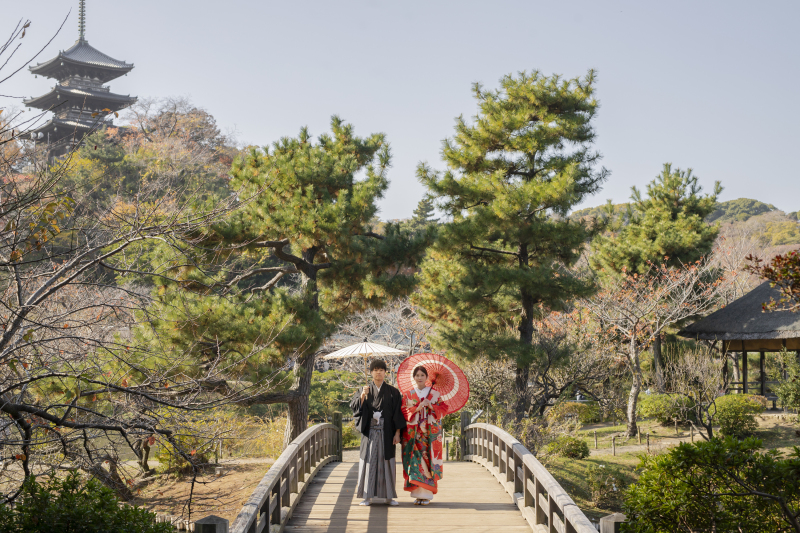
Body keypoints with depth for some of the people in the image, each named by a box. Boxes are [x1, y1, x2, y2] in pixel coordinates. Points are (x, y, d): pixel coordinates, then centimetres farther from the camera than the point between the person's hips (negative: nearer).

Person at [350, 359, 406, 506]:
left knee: (386, 461, 1)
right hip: (370, 432, 1)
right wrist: (362, 396, -20)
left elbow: (398, 414, 2)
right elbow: (354, 406, -3)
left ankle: (388, 495, 8)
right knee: (369, 460, -2)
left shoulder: (393, 392, 6)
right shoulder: (365, 390, 9)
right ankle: (368, 495, 1)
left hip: (386, 432, 0)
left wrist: (397, 433, -5)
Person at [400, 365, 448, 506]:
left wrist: (431, 406, -10)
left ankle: (426, 494, -3)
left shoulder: (434, 394, 9)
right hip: (413, 433, 1)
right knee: (415, 459, -7)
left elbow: (443, 409, 5)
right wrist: (417, 408, -11)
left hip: (430, 433, -1)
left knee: (428, 460, -7)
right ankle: (417, 493, -3)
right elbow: (404, 412, 3)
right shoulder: (408, 395, 11)